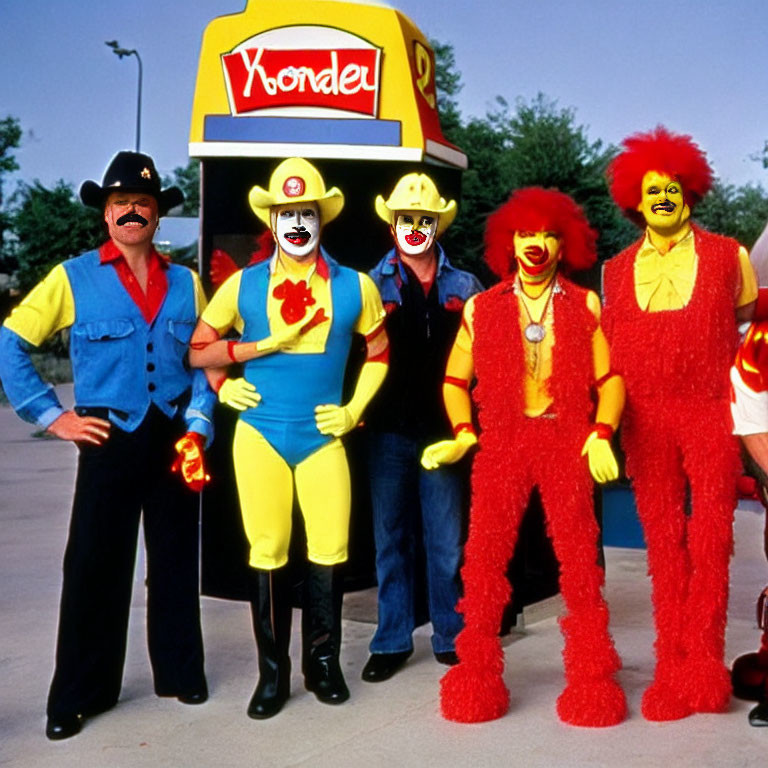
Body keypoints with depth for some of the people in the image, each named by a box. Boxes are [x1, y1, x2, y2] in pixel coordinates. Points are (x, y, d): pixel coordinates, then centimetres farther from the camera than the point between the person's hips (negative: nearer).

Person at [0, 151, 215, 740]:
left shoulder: (185, 283, 8)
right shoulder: (74, 278, -1)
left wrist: (197, 430, -1)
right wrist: (53, 417, -5)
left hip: (175, 439, 3)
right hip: (110, 440, -2)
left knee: (176, 558, 11)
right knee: (95, 565, 2)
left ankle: (180, 671, 27)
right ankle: (80, 693, 15)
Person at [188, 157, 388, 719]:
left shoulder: (354, 286, 3)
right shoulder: (243, 285, 3)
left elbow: (379, 352, 14)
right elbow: (200, 347, 12)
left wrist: (355, 410, 5)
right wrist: (236, 369, -5)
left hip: (323, 437, 0)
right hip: (260, 435, 0)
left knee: (329, 552, 1)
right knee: (267, 554, 3)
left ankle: (323, 662, 20)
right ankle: (273, 672, 16)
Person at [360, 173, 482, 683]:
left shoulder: (465, 288, 9)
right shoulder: (373, 284, 6)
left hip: (444, 429, 0)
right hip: (390, 430, 0)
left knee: (447, 541, 5)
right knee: (391, 538, 7)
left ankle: (451, 638, 19)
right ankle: (393, 642, 18)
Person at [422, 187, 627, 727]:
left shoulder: (585, 307, 8)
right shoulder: (482, 308, 9)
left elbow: (610, 379, 5)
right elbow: (455, 380, 11)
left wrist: (602, 433, -10)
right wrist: (463, 433, -3)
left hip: (567, 443, 0)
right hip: (501, 444, 1)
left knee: (579, 560, -2)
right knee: (485, 557, -1)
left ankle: (591, 681, 11)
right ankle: (477, 679, 12)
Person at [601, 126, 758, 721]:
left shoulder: (729, 257, 6)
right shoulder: (617, 271, 11)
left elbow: (748, 326, 16)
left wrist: (727, 370, 6)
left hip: (710, 411, -2)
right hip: (646, 417, 2)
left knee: (711, 535, -4)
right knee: (662, 537, 3)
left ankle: (703, 661, 5)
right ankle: (673, 665, 10)